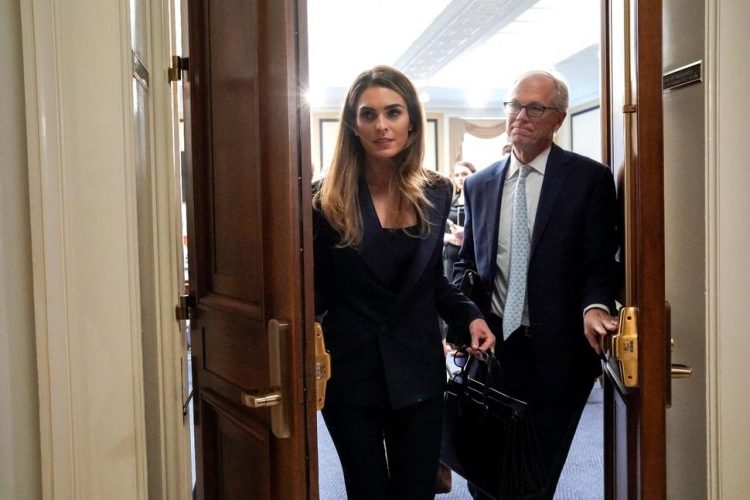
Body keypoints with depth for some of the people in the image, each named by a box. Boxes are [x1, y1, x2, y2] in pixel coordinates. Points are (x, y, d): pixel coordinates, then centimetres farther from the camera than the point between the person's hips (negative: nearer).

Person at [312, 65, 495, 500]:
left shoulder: (437, 193, 1)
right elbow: (316, 291, -6)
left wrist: (471, 315, -3)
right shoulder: (327, 200, -10)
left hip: (419, 370, 3)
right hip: (351, 373, -2)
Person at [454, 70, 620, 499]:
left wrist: (595, 306, -25)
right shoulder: (479, 184, 8)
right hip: (492, 346, 3)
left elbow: (601, 262, -5)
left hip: (557, 352, -3)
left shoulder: (589, 178, -3)